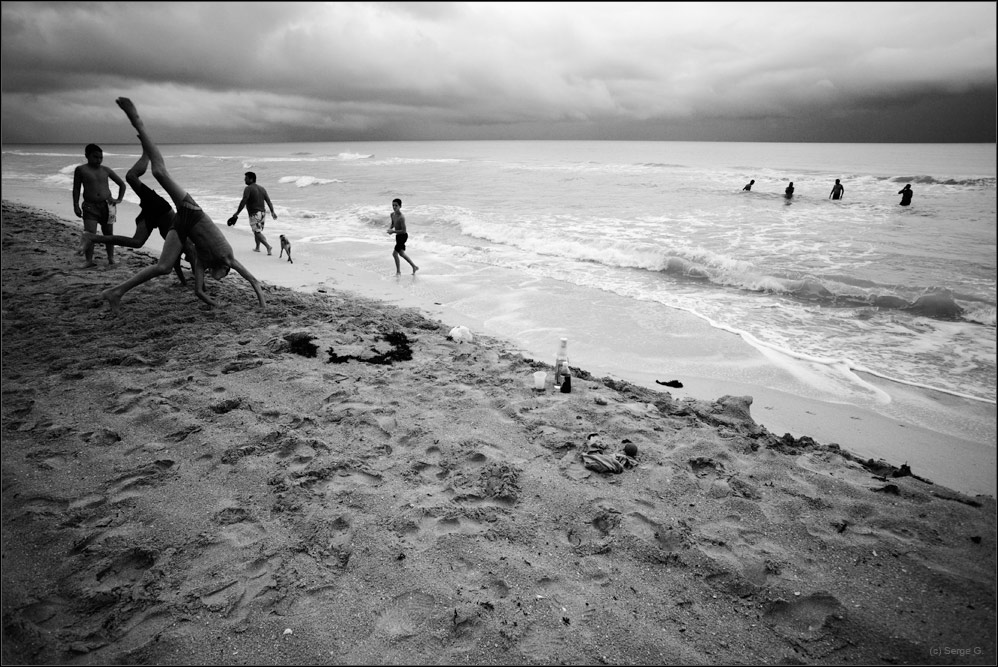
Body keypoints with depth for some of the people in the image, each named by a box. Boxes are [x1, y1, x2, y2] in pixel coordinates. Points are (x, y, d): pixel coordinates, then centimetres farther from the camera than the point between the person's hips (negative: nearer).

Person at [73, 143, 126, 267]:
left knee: (108, 233, 10)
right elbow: (76, 189, 4)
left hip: (107, 205, 2)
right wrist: (76, 205, -2)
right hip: (90, 206, -2)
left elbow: (122, 184, 17)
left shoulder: (106, 170, 7)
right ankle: (89, 260, -8)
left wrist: (119, 199, 8)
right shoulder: (81, 170, 1)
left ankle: (111, 258, 22)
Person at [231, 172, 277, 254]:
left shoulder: (248, 189, -11)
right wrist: (272, 212, 14)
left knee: (257, 232, -5)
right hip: (262, 213, 7)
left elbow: (243, 202, -18)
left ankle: (268, 246, -20)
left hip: (254, 214, -7)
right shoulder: (262, 188, 10)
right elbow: (268, 200, 9)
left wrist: (236, 214, -17)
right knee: (257, 231, 20)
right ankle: (257, 248, 28)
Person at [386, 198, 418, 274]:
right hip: (398, 236, 9)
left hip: (403, 236, -9)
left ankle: (398, 271, 6)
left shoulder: (401, 217, -25)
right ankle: (414, 267, 33)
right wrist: (390, 228, -2)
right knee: (401, 253, 19)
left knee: (394, 253, -9)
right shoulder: (392, 214, 1)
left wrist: (393, 231, -24)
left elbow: (404, 230, -26)